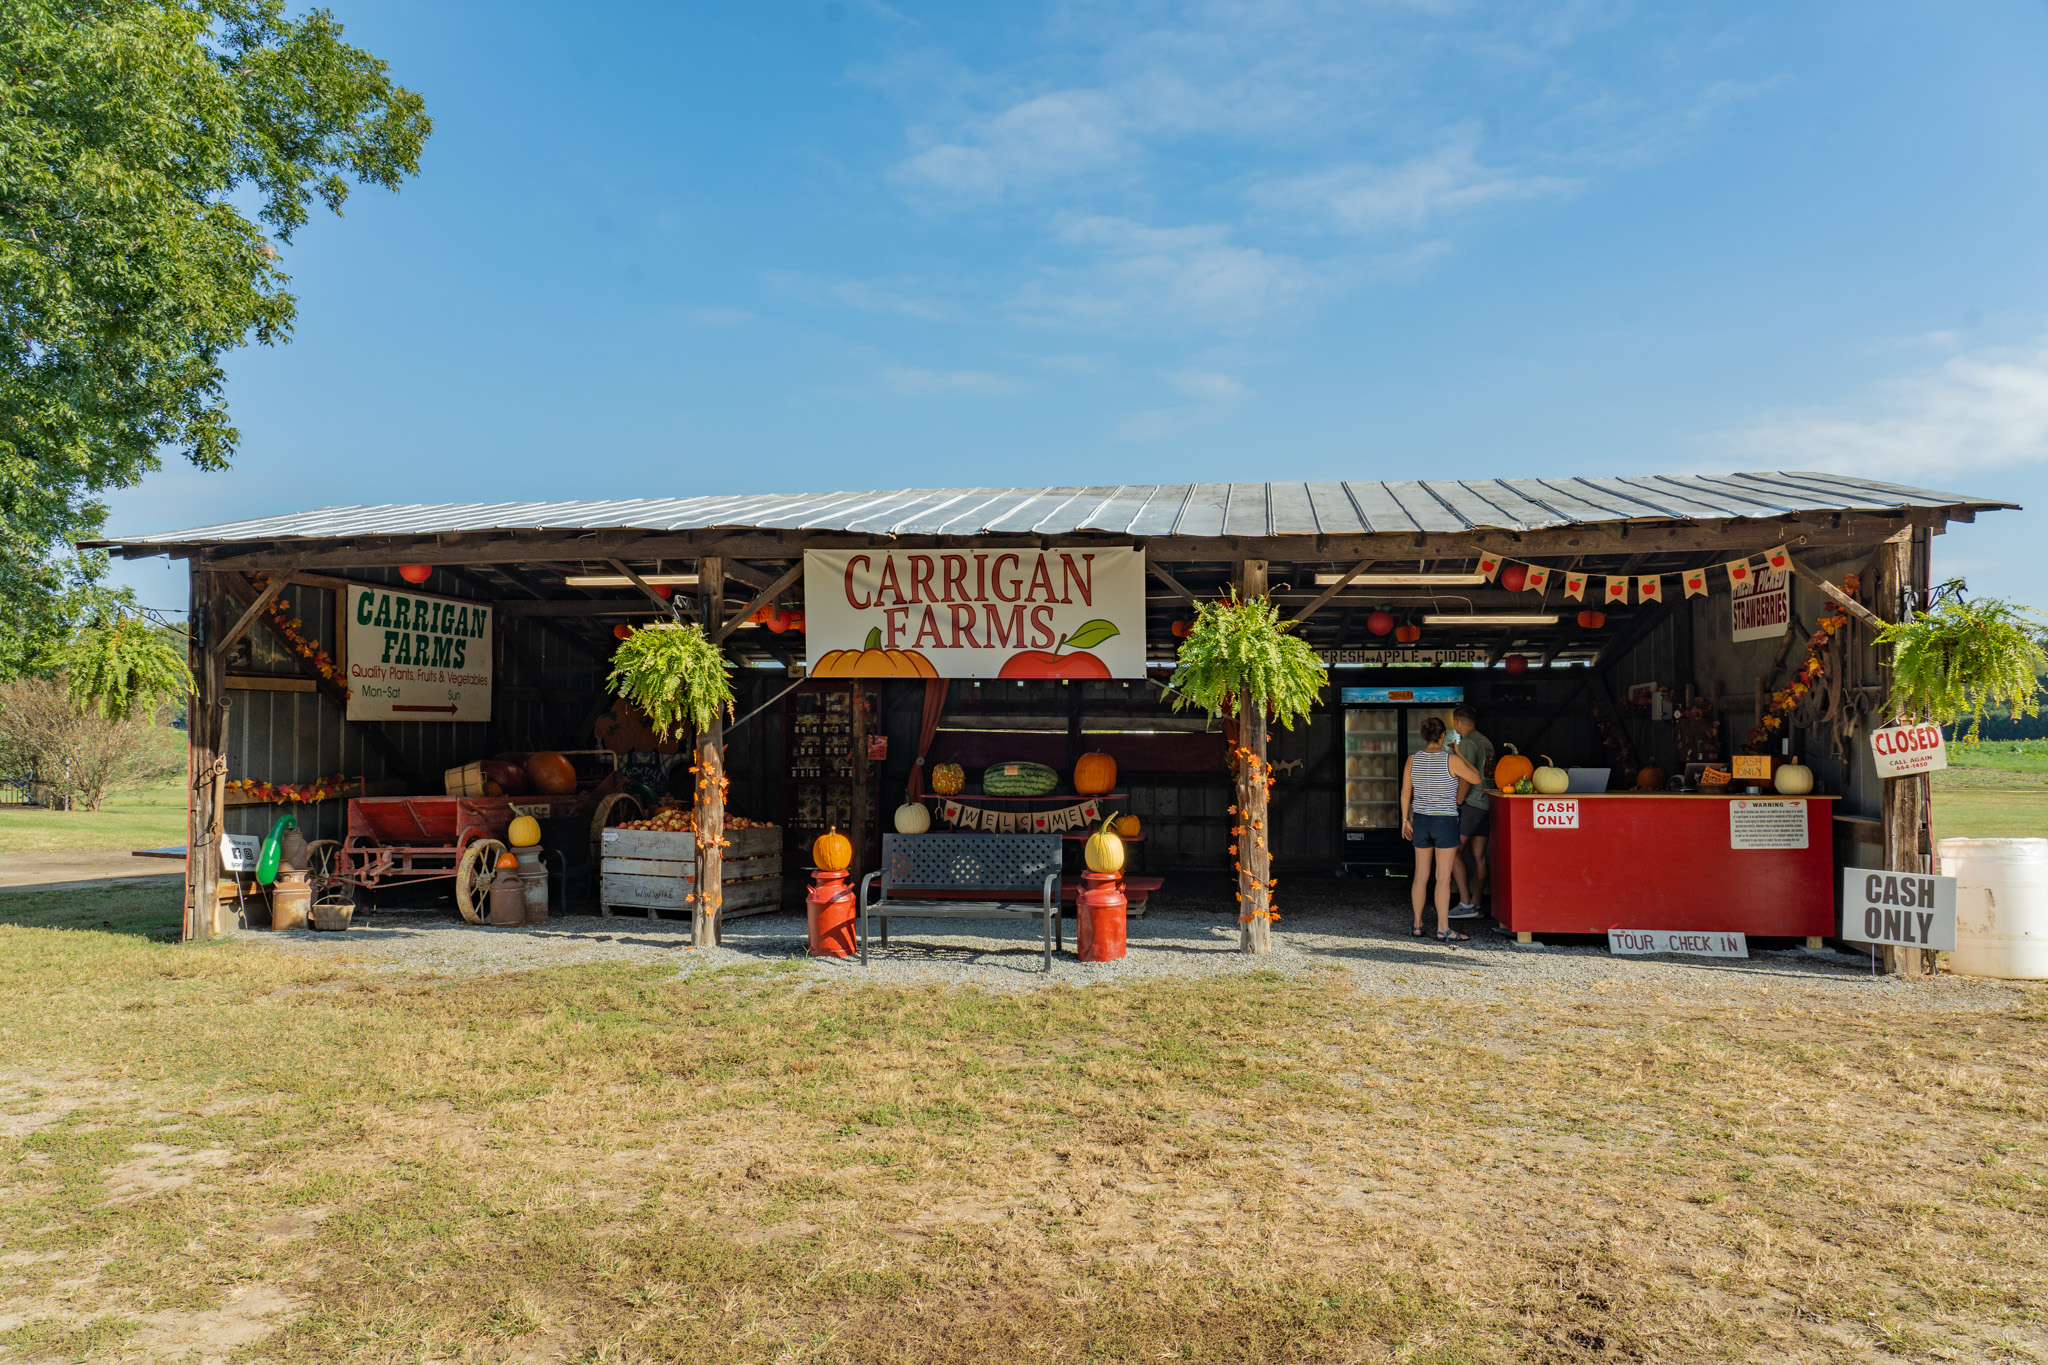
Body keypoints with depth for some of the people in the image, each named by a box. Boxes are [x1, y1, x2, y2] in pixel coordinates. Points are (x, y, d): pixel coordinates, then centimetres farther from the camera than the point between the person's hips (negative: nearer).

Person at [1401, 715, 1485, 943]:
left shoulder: (1412, 760, -1)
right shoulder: (1451, 760, -13)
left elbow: (1405, 793, 5)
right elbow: (1476, 778, 0)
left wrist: (1405, 819, 14)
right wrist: (1459, 754, 8)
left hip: (1421, 821, 5)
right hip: (1445, 821, -5)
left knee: (1421, 875, 12)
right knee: (1443, 877, -2)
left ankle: (1418, 924, 18)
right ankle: (1443, 928, -1)